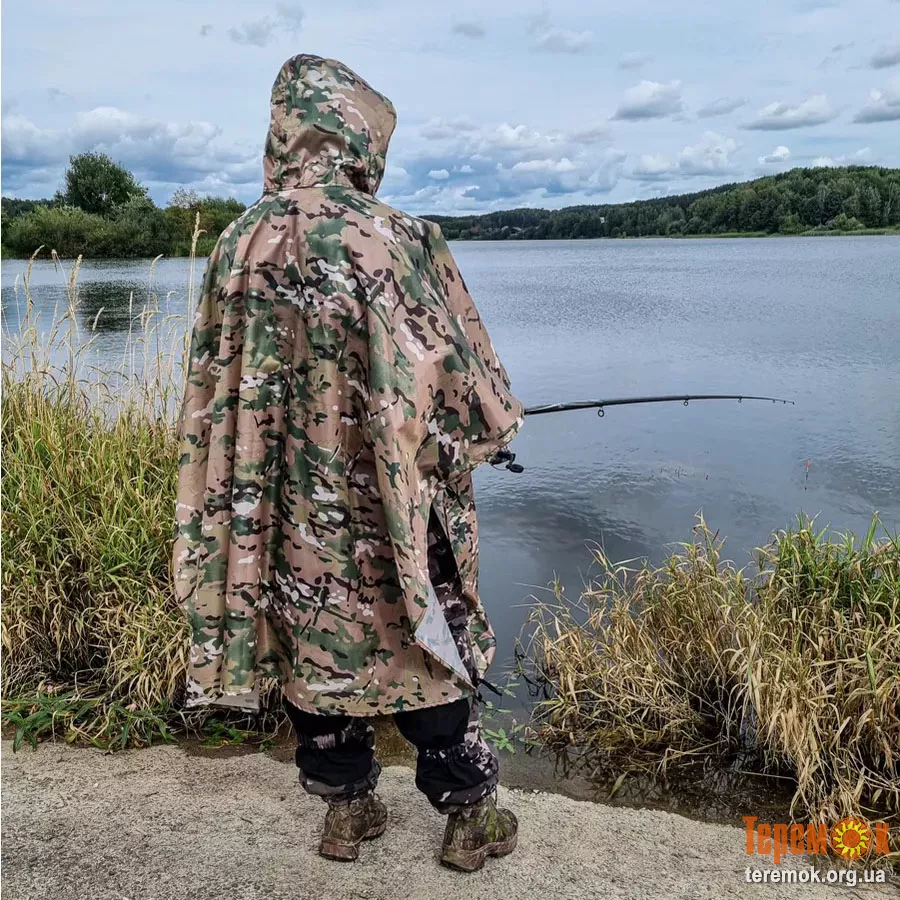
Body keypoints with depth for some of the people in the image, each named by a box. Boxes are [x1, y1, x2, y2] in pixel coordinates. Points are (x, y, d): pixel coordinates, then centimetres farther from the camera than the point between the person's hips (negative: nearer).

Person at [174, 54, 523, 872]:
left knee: (313, 646, 17)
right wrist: (478, 433, 8)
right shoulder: (396, 239, -16)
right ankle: (469, 817, 27)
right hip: (388, 506, -4)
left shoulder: (242, 243, -2)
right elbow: (458, 374, -13)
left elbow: (216, 389, 5)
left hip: (288, 507, 4)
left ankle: (346, 809, 33)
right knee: (429, 647, 12)